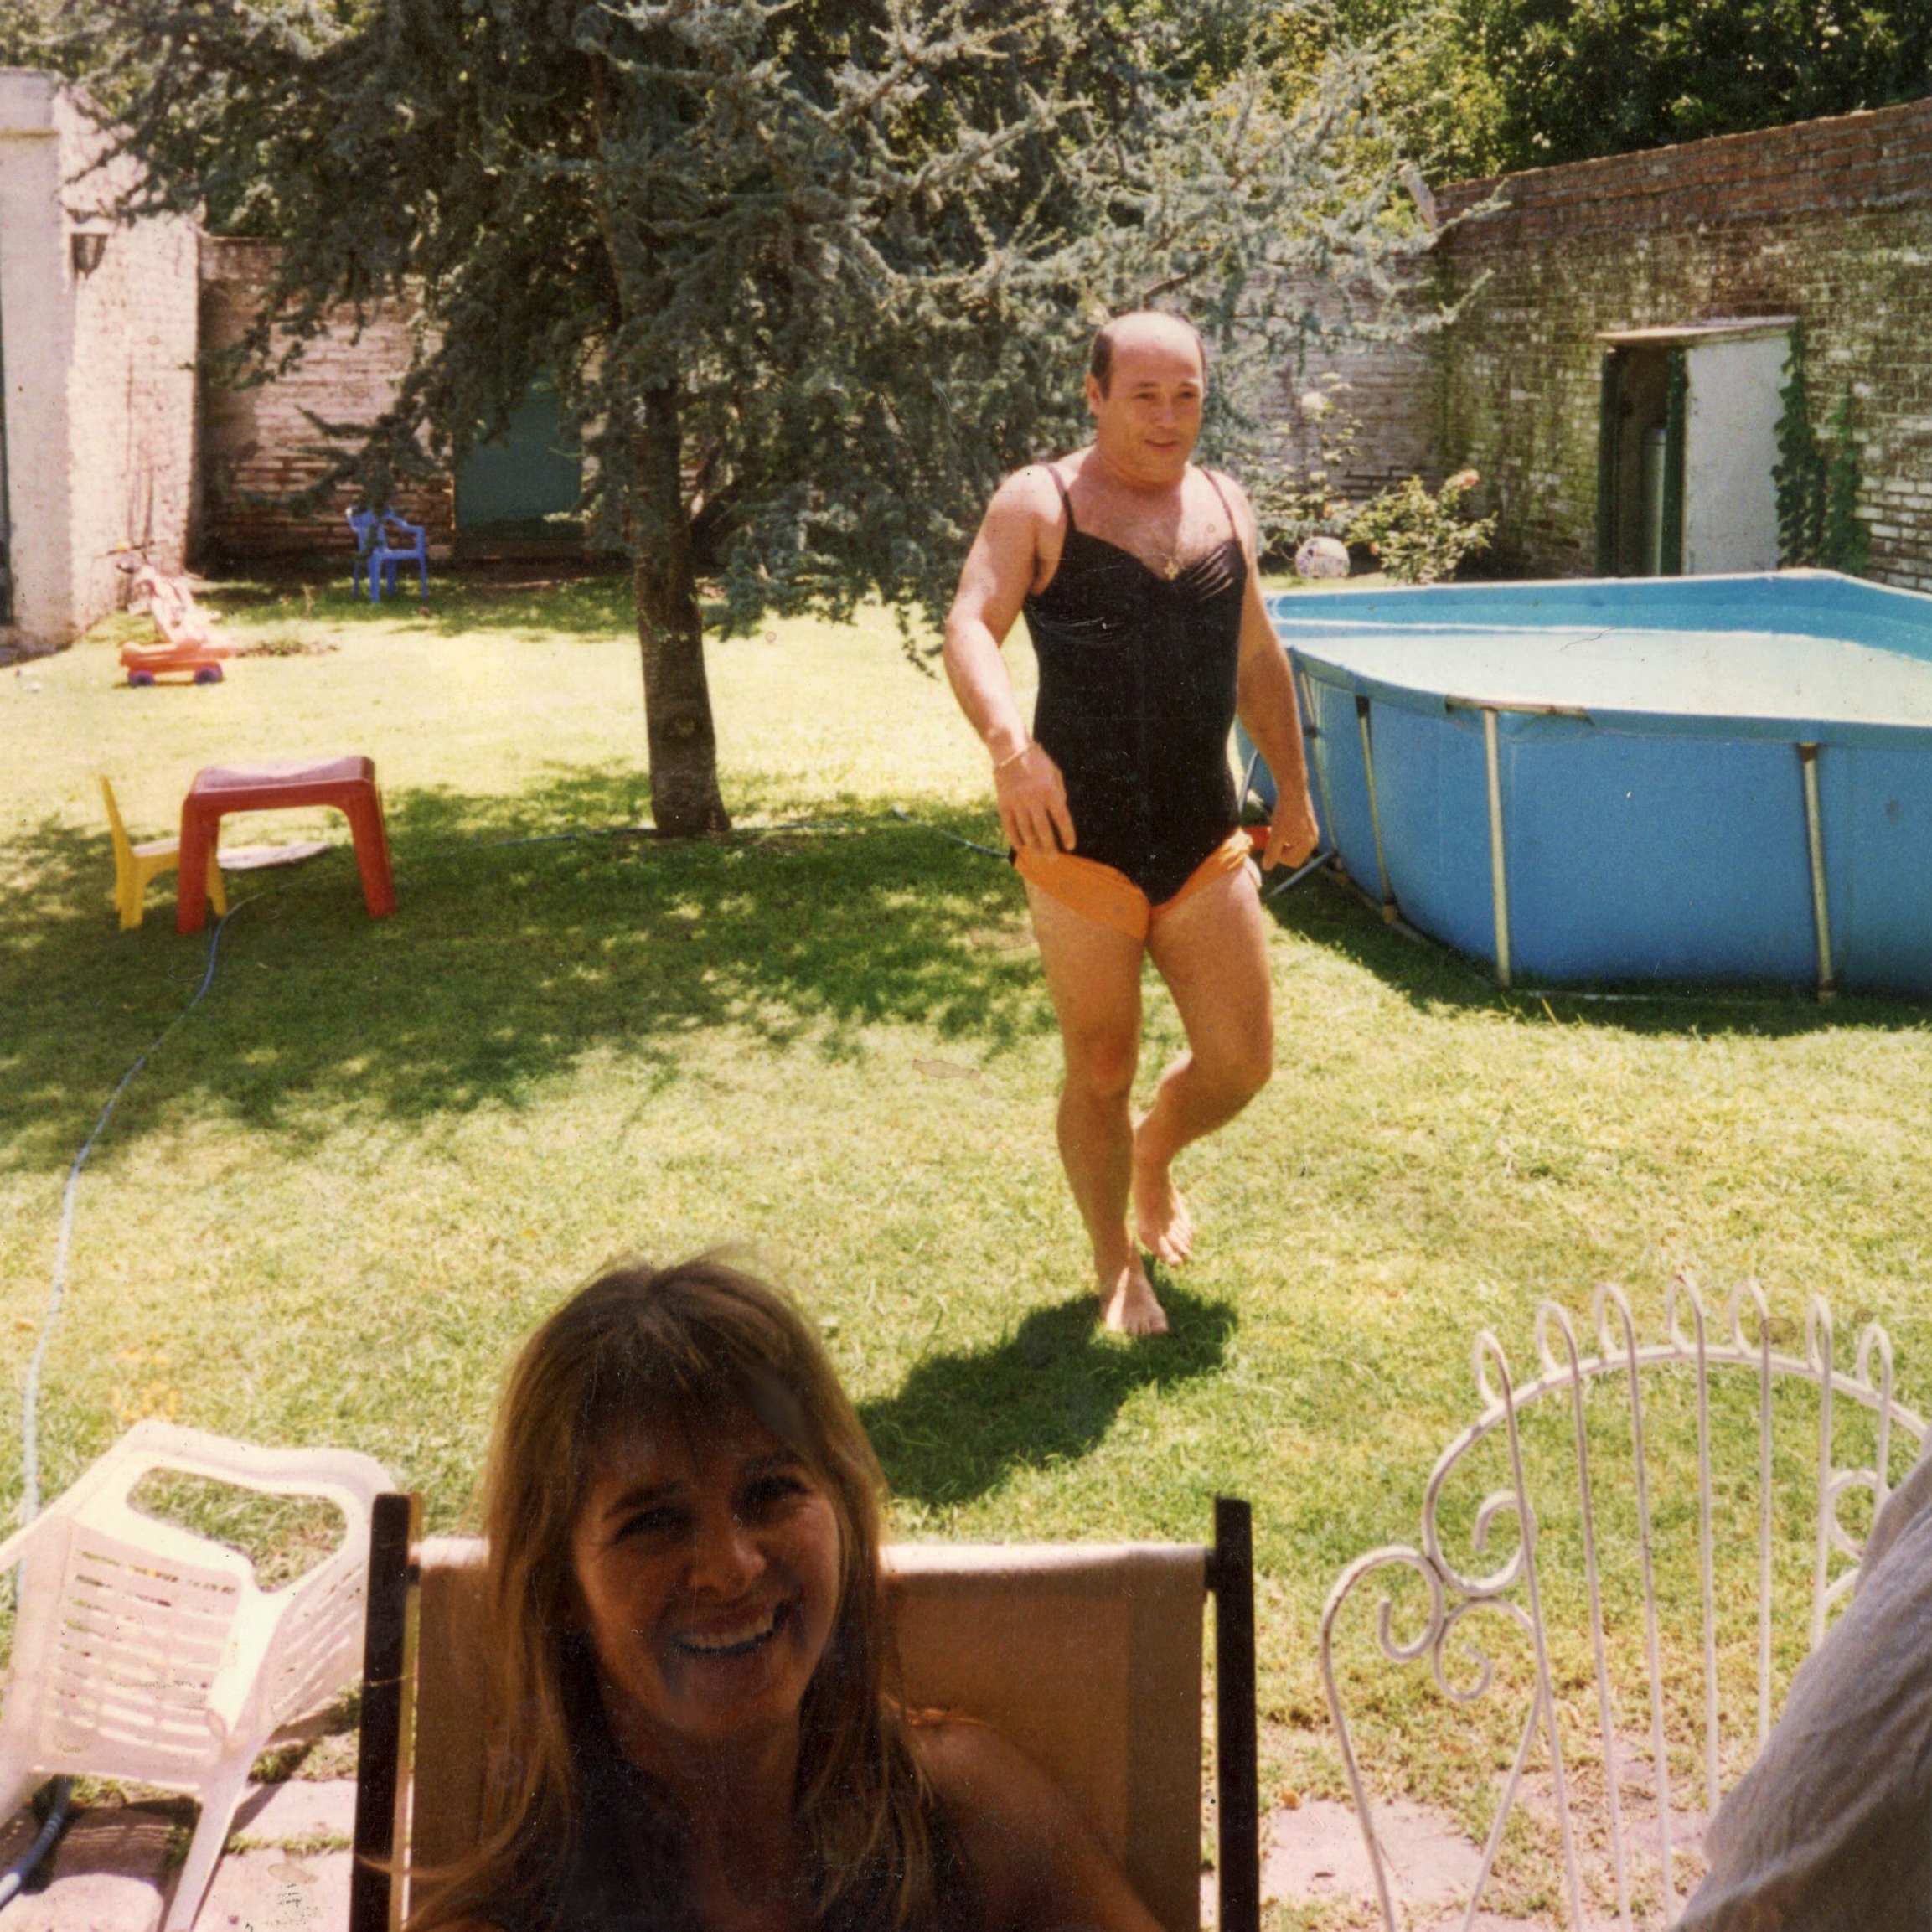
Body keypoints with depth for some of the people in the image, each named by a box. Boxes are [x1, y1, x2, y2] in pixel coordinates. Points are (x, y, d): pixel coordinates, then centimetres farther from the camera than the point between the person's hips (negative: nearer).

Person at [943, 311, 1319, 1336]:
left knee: (1242, 1062, 5)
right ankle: (1115, 1265, 28)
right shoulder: (1039, 504, -5)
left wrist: (1294, 788, 25)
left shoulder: (1223, 506, 12)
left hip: (1205, 840, 5)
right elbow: (969, 630, -19)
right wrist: (1008, 743, -37)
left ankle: (1154, 1157, 39)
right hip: (1081, 844, -4)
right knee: (1100, 1072, 6)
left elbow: (1259, 656, 23)